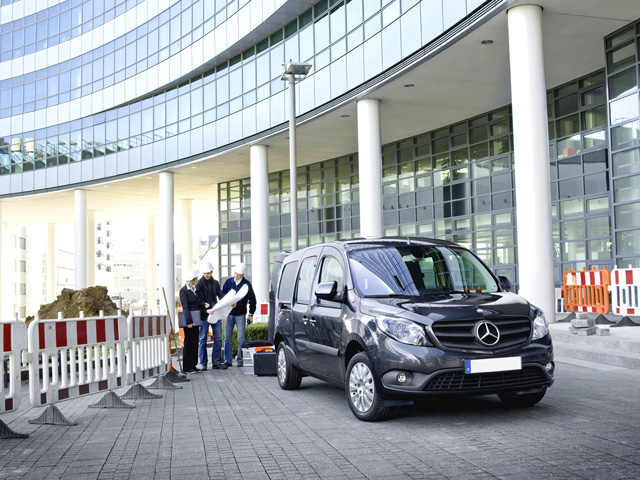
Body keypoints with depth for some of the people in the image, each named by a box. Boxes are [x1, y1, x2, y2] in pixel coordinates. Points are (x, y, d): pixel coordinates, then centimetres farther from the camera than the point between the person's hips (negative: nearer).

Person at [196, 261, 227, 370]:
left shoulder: (216, 283, 13)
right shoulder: (199, 283, -1)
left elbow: (221, 296, 7)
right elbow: (199, 298, -8)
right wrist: (204, 304, -28)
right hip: (204, 314, -4)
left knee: (218, 338, 4)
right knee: (203, 339, 1)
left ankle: (216, 362, 11)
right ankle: (203, 363, 7)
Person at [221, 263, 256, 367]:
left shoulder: (246, 284, -4)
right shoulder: (228, 281, 3)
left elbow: (252, 299, 2)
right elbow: (222, 294, 8)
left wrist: (251, 314, 2)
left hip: (240, 314, -3)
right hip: (229, 314, 3)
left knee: (241, 338, -1)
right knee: (228, 338, 4)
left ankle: (239, 359, 6)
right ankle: (227, 360, 9)